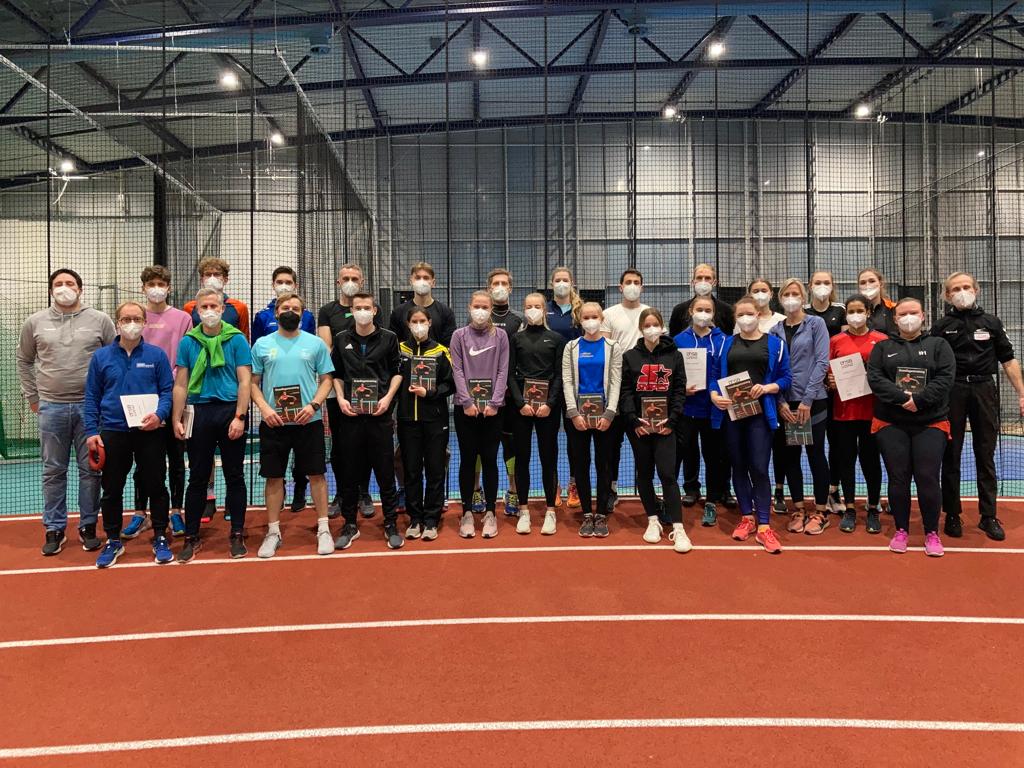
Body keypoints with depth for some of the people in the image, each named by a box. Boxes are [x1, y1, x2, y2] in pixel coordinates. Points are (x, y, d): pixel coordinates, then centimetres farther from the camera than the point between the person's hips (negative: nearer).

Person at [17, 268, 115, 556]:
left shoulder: (100, 320, 1)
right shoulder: (35, 322, 6)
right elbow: (24, 360, 17)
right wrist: (32, 396, 13)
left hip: (90, 406, -1)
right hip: (51, 408, 1)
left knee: (90, 469, 5)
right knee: (53, 471, 8)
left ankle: (88, 526, 17)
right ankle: (54, 529, 19)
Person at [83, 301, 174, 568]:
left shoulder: (157, 355, 0)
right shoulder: (101, 356, 4)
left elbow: (168, 390, -1)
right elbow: (92, 397, 5)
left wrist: (159, 414, -19)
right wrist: (92, 431, -1)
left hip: (149, 433, -1)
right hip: (112, 433, 2)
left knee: (155, 487, 6)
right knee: (111, 490, 10)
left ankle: (160, 538, 19)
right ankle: (113, 541, 25)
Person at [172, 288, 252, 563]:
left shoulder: (237, 339, 0)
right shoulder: (188, 342, 6)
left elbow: (245, 381, -4)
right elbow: (181, 384, 8)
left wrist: (239, 417, -12)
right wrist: (177, 419, 2)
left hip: (231, 411, -1)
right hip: (200, 412, 2)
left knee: (234, 476, 7)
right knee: (197, 478, 8)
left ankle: (237, 535, 17)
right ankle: (191, 537, 18)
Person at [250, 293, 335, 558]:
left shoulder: (316, 343, 4)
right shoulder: (262, 344, 6)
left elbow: (326, 379, 5)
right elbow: (253, 383, 7)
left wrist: (313, 405, -11)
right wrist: (264, 408, -10)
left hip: (309, 422, -1)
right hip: (273, 423, 1)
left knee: (316, 474, 3)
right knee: (274, 477, 7)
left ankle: (323, 530, 15)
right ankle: (273, 533, 19)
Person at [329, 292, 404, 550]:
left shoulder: (388, 338, 4)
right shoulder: (341, 340, 9)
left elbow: (397, 372, 7)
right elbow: (336, 374, 14)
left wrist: (388, 398, -6)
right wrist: (341, 399, 0)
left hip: (380, 413, -1)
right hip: (351, 414, 2)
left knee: (385, 471, 3)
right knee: (349, 472, 7)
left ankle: (391, 524, 14)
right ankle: (350, 524, 20)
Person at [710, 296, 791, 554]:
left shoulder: (775, 344, 5)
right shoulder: (726, 343, 11)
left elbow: (785, 378, 2)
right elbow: (715, 375, 8)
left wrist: (766, 388, -16)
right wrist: (715, 396, -10)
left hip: (760, 412, -3)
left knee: (759, 468, -7)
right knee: (738, 466, 9)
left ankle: (763, 526, -1)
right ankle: (747, 518, 22)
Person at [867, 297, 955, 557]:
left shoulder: (938, 345, 8)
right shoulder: (882, 347, 10)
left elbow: (945, 378, -5)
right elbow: (875, 377, -4)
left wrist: (919, 400, -16)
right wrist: (902, 398, -17)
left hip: (931, 423, -1)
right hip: (891, 423, 1)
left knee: (927, 478, -4)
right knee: (898, 478, 3)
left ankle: (932, 533, 12)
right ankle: (901, 530, 16)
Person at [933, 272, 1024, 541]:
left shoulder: (991, 322, 7)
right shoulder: (941, 326, 4)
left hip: (984, 390, 1)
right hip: (951, 392, -1)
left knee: (986, 457, 6)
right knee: (951, 456, 5)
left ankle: (988, 516, 14)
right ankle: (952, 514, 14)